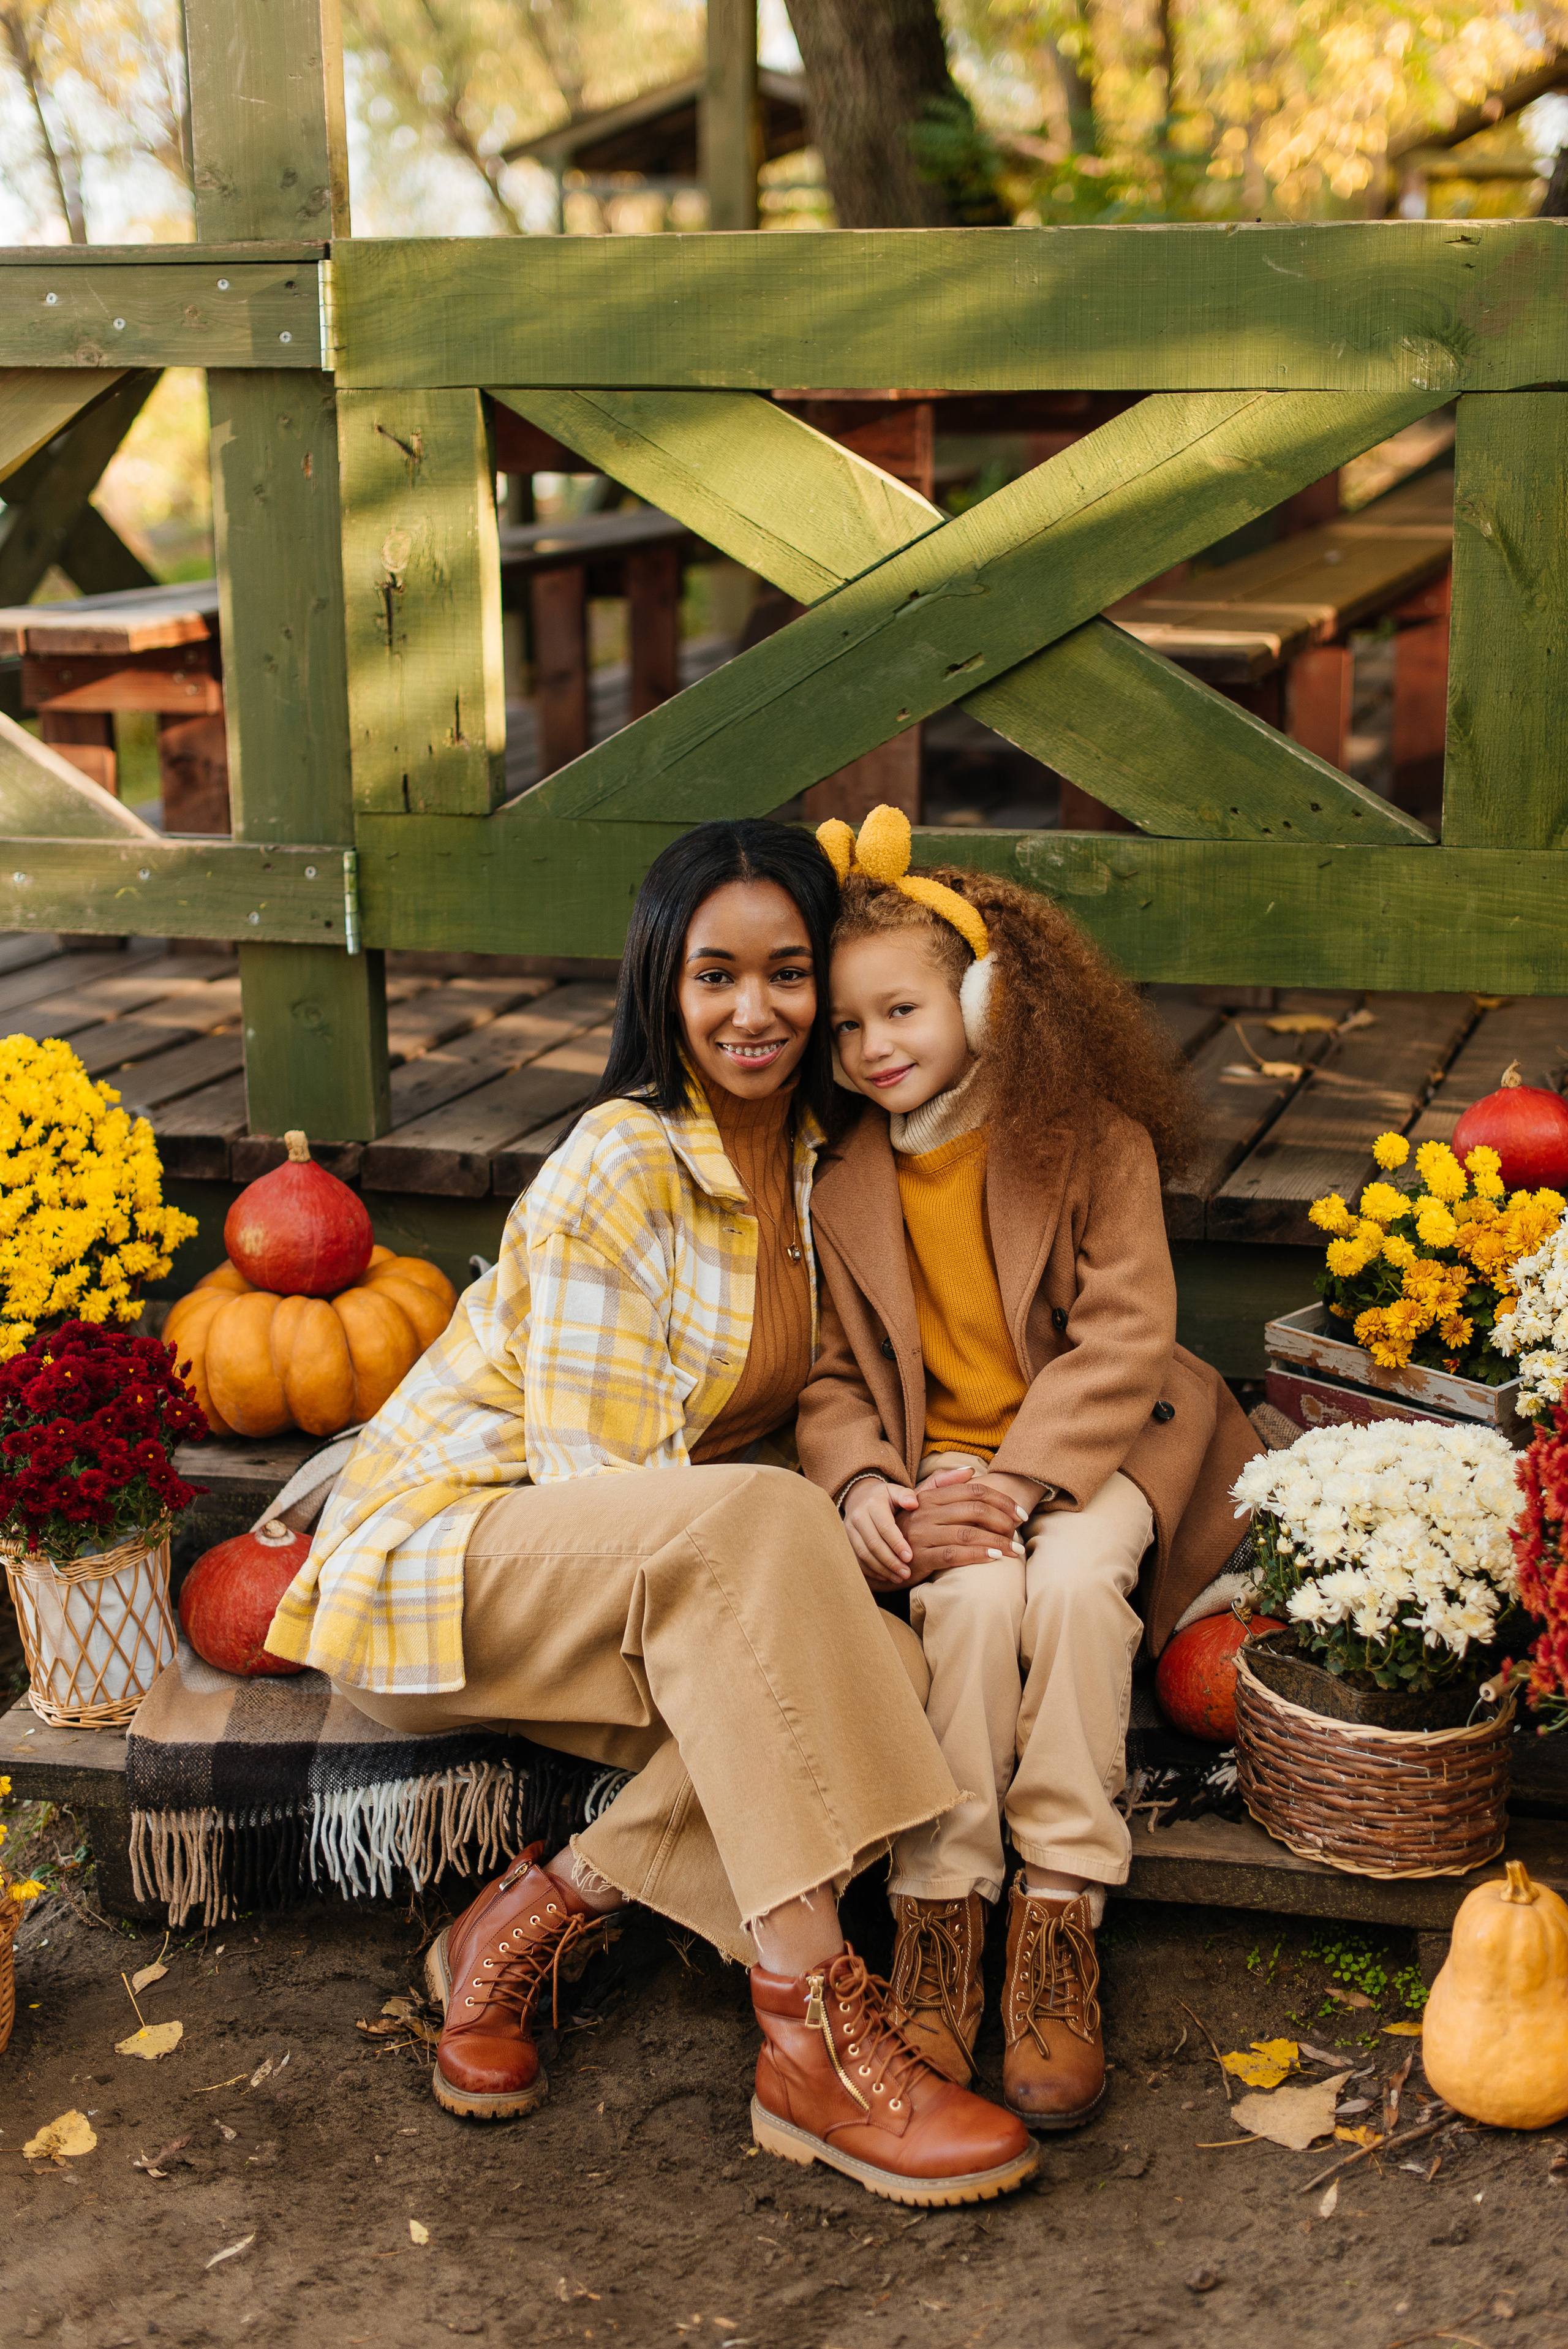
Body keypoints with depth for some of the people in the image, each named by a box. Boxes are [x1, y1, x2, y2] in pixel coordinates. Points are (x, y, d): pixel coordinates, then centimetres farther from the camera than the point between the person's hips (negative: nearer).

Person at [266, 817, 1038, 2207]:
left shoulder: (811, 1152, 4)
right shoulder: (618, 1175, -19)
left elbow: (810, 1400, 15)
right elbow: (604, 1477, -21)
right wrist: (842, 1525, -24)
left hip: (623, 1581, 7)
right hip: (445, 1546, -7)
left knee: (864, 1655, -24)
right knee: (749, 1528, -36)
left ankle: (533, 1921, -10)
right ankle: (815, 2039, -36)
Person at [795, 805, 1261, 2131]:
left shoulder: (1094, 1142, -5)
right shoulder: (846, 1187, 7)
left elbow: (1125, 1339, -11)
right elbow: (834, 1373, 7)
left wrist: (1020, 1479, -23)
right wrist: (860, 1484, -15)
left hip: (1095, 1444, -2)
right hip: (942, 1458, 2)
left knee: (1071, 1579, -33)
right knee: (973, 1594, -31)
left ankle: (1060, 1935, -27)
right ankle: (939, 1919, -27)